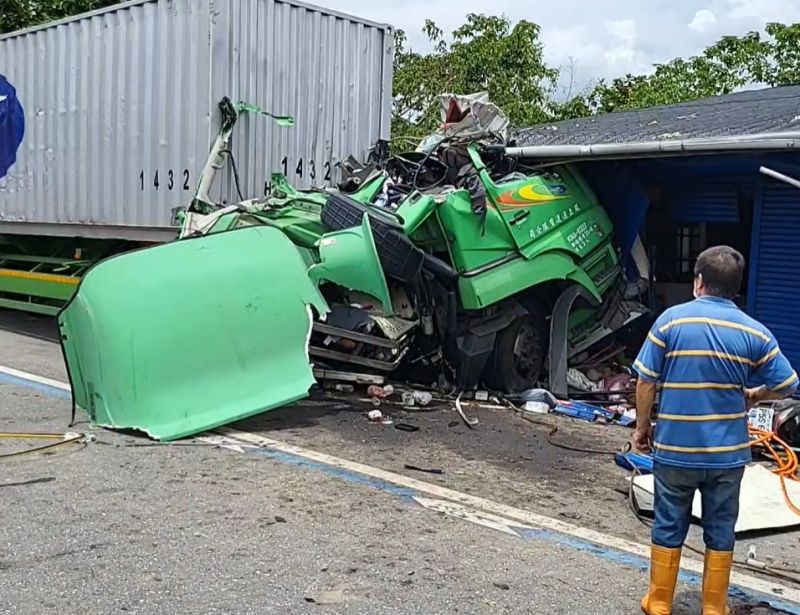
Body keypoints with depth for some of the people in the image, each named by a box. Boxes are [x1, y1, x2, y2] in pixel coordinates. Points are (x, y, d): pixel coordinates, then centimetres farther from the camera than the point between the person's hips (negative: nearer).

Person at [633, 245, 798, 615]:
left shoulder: (672, 319, -9)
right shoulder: (754, 332, -4)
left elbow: (645, 382, -8)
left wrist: (642, 426, 5)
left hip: (675, 449, -1)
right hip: (727, 452, 1)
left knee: (669, 527, 12)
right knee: (720, 530, 15)